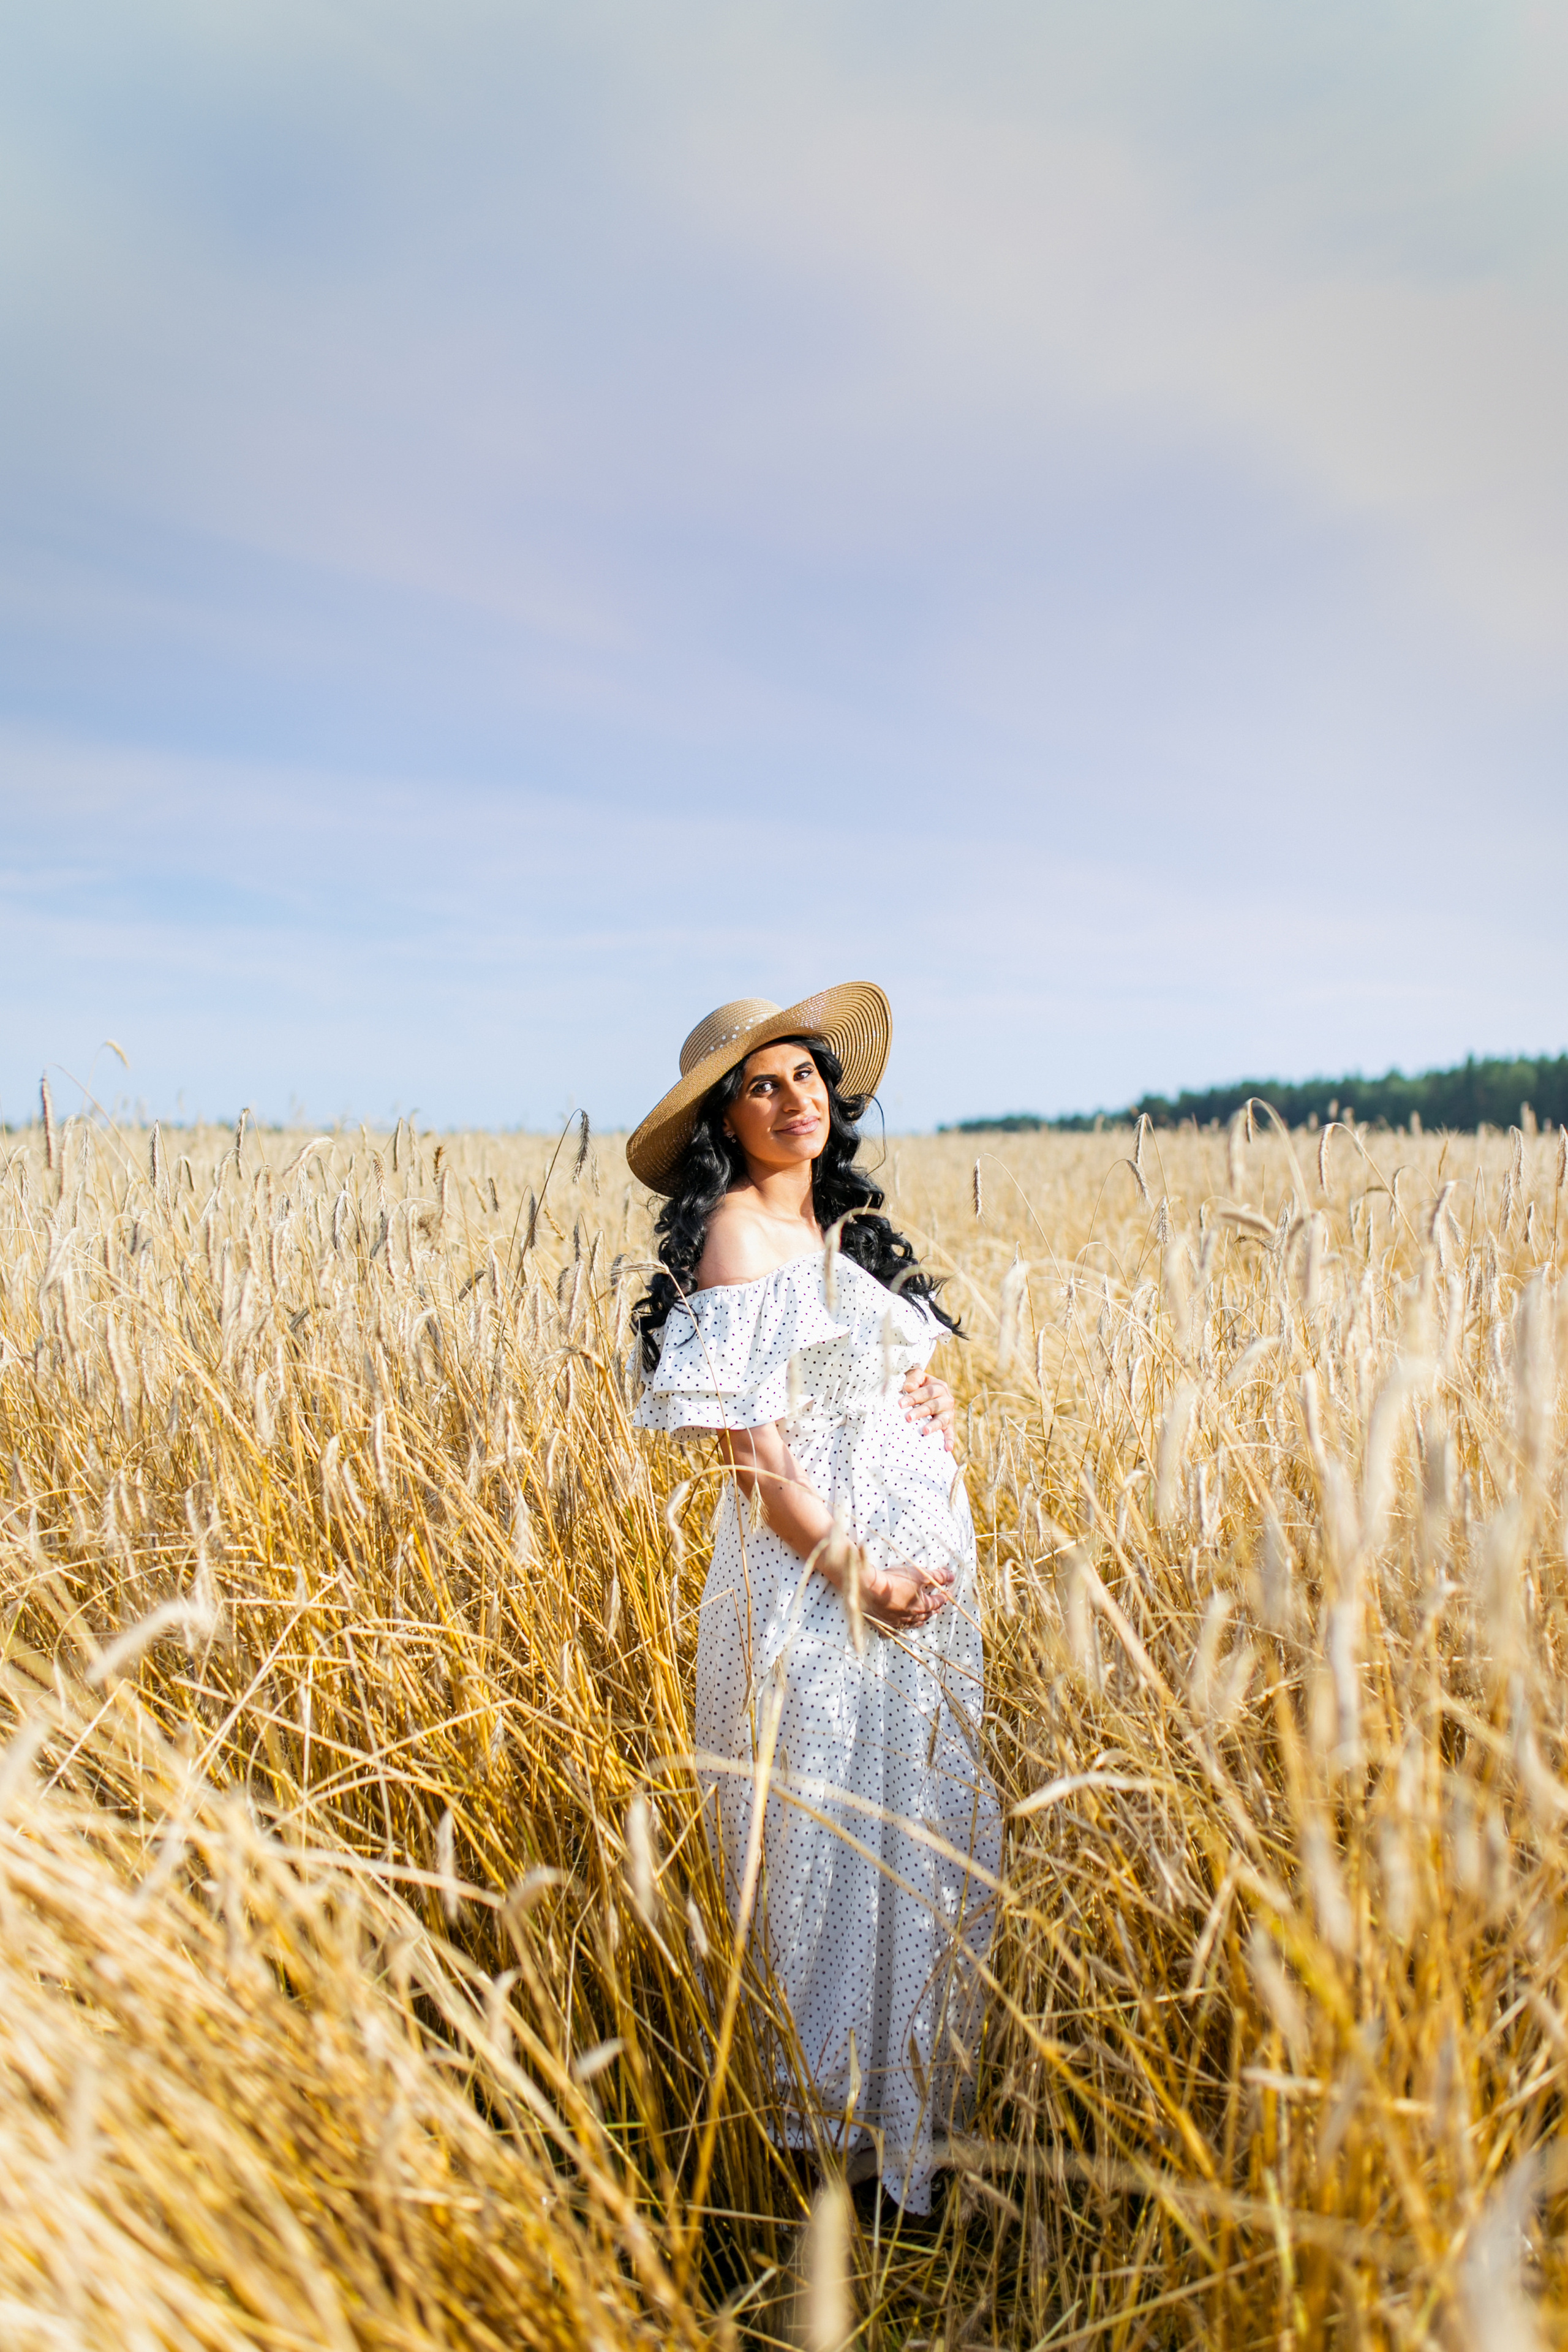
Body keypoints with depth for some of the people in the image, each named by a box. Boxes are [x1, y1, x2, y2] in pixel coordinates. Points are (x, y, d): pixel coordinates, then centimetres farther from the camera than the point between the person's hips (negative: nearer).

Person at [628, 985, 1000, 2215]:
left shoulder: (844, 1227, 13)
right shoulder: (739, 1236, -12)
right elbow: (752, 1445, -17)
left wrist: (934, 1397, -2)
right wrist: (858, 1572, -19)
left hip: (921, 1567, 8)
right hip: (821, 1573, -8)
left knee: (928, 1829, 17)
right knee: (836, 1846, 4)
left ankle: (918, 2095, 36)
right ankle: (835, 2126, 24)